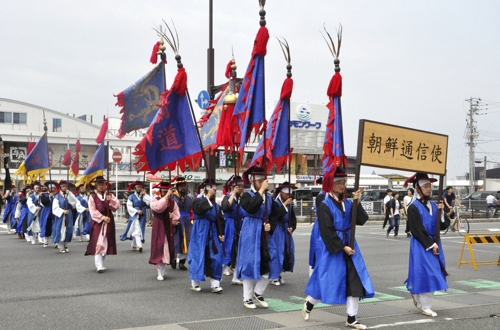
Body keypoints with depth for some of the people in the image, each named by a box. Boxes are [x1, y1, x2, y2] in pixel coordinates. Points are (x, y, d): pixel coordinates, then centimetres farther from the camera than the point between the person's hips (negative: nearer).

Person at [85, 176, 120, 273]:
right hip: (97, 222, -4)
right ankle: (99, 266, -16)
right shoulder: (92, 197, -1)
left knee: (106, 243, 7)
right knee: (97, 243, -12)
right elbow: (93, 211, -9)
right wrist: (103, 217, -16)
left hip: (108, 222, 4)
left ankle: (101, 263, 19)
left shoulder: (110, 196, 8)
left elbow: (116, 206, -4)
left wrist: (110, 200, -21)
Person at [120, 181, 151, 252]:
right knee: (136, 230, -13)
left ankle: (134, 246, 21)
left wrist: (144, 195, -10)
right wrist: (137, 211, -15)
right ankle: (139, 246, -21)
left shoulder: (145, 196, 6)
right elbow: (129, 207, -6)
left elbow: (150, 202, -10)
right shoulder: (132, 197, -1)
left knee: (141, 230, 8)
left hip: (142, 216, 4)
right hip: (135, 216, -4)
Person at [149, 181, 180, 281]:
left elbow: (176, 214, 12)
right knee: (158, 248, -9)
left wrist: (173, 216, -9)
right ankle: (160, 273, -6)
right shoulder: (155, 199, -5)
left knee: (167, 248, 8)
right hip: (158, 227, -5)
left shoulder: (172, 201, 8)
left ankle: (163, 270, 23)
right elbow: (158, 207, -28)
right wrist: (166, 196, -29)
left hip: (168, 227, 5)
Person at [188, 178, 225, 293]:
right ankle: (195, 283, 12)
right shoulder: (197, 200, -4)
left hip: (212, 233, 5)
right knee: (198, 256, -1)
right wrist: (208, 196, -19)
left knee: (215, 259, -1)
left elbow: (220, 220, 13)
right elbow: (201, 208, -28)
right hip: (200, 233, -5)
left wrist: (221, 233, 2)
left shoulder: (216, 205, 13)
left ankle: (215, 284, 3)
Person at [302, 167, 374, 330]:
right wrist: (342, 247, -18)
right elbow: (327, 231, -16)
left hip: (349, 245, 6)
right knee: (328, 280, 4)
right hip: (331, 248, -6)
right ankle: (309, 303, 32)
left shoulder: (347, 203, 8)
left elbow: (362, 220, -3)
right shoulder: (325, 205, -11)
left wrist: (357, 202, -14)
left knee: (355, 281, -1)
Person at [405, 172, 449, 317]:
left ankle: (415, 293, 34)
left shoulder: (434, 206, 9)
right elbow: (417, 231, -14)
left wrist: (441, 212, -9)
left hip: (434, 244, 7)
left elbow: (444, 225, 6)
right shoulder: (413, 208, -10)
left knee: (433, 274, 10)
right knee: (425, 274, -6)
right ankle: (425, 307, 3)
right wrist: (430, 245, -14)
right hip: (421, 246, -7)